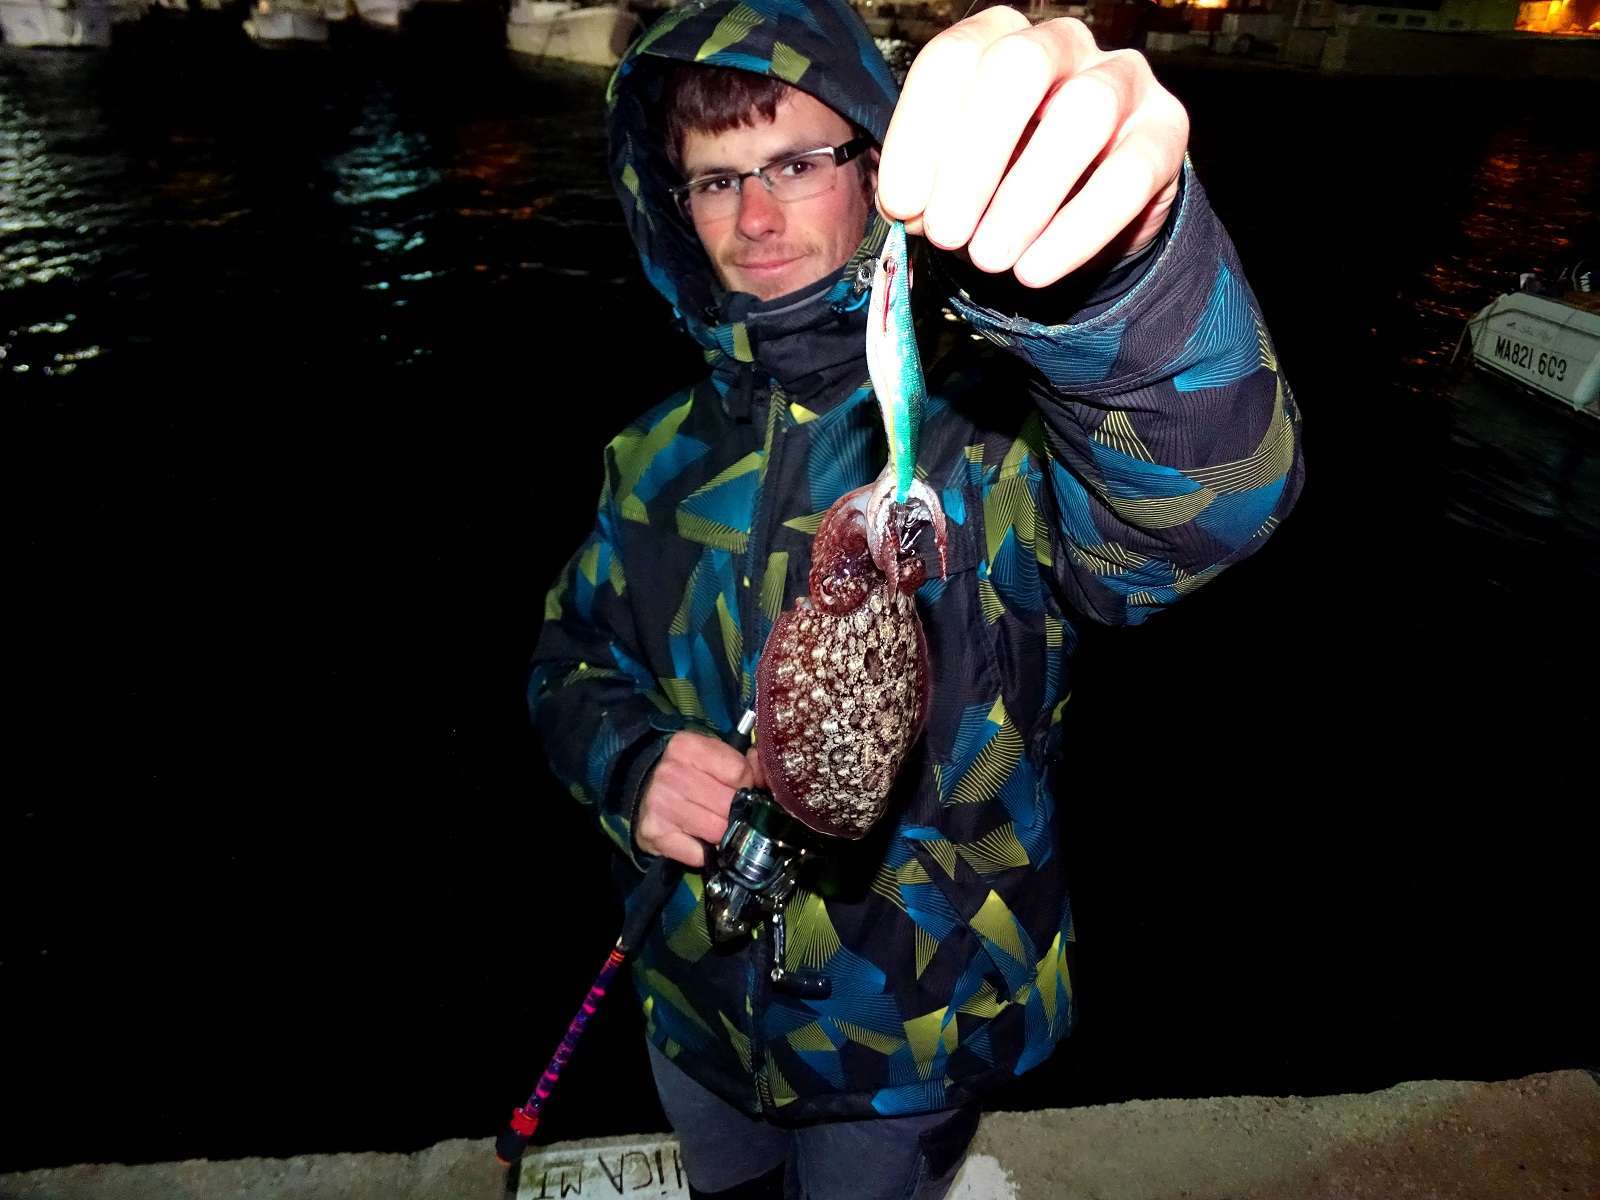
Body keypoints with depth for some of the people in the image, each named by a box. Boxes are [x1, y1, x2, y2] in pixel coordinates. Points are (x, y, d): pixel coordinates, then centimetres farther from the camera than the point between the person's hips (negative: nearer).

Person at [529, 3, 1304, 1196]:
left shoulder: (988, 425, -22)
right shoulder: (666, 455, -5)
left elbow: (1209, 492, -41)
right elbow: (575, 652, 5)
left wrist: (1119, 259, -61)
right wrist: (628, 759, -17)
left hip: (911, 1042, -3)